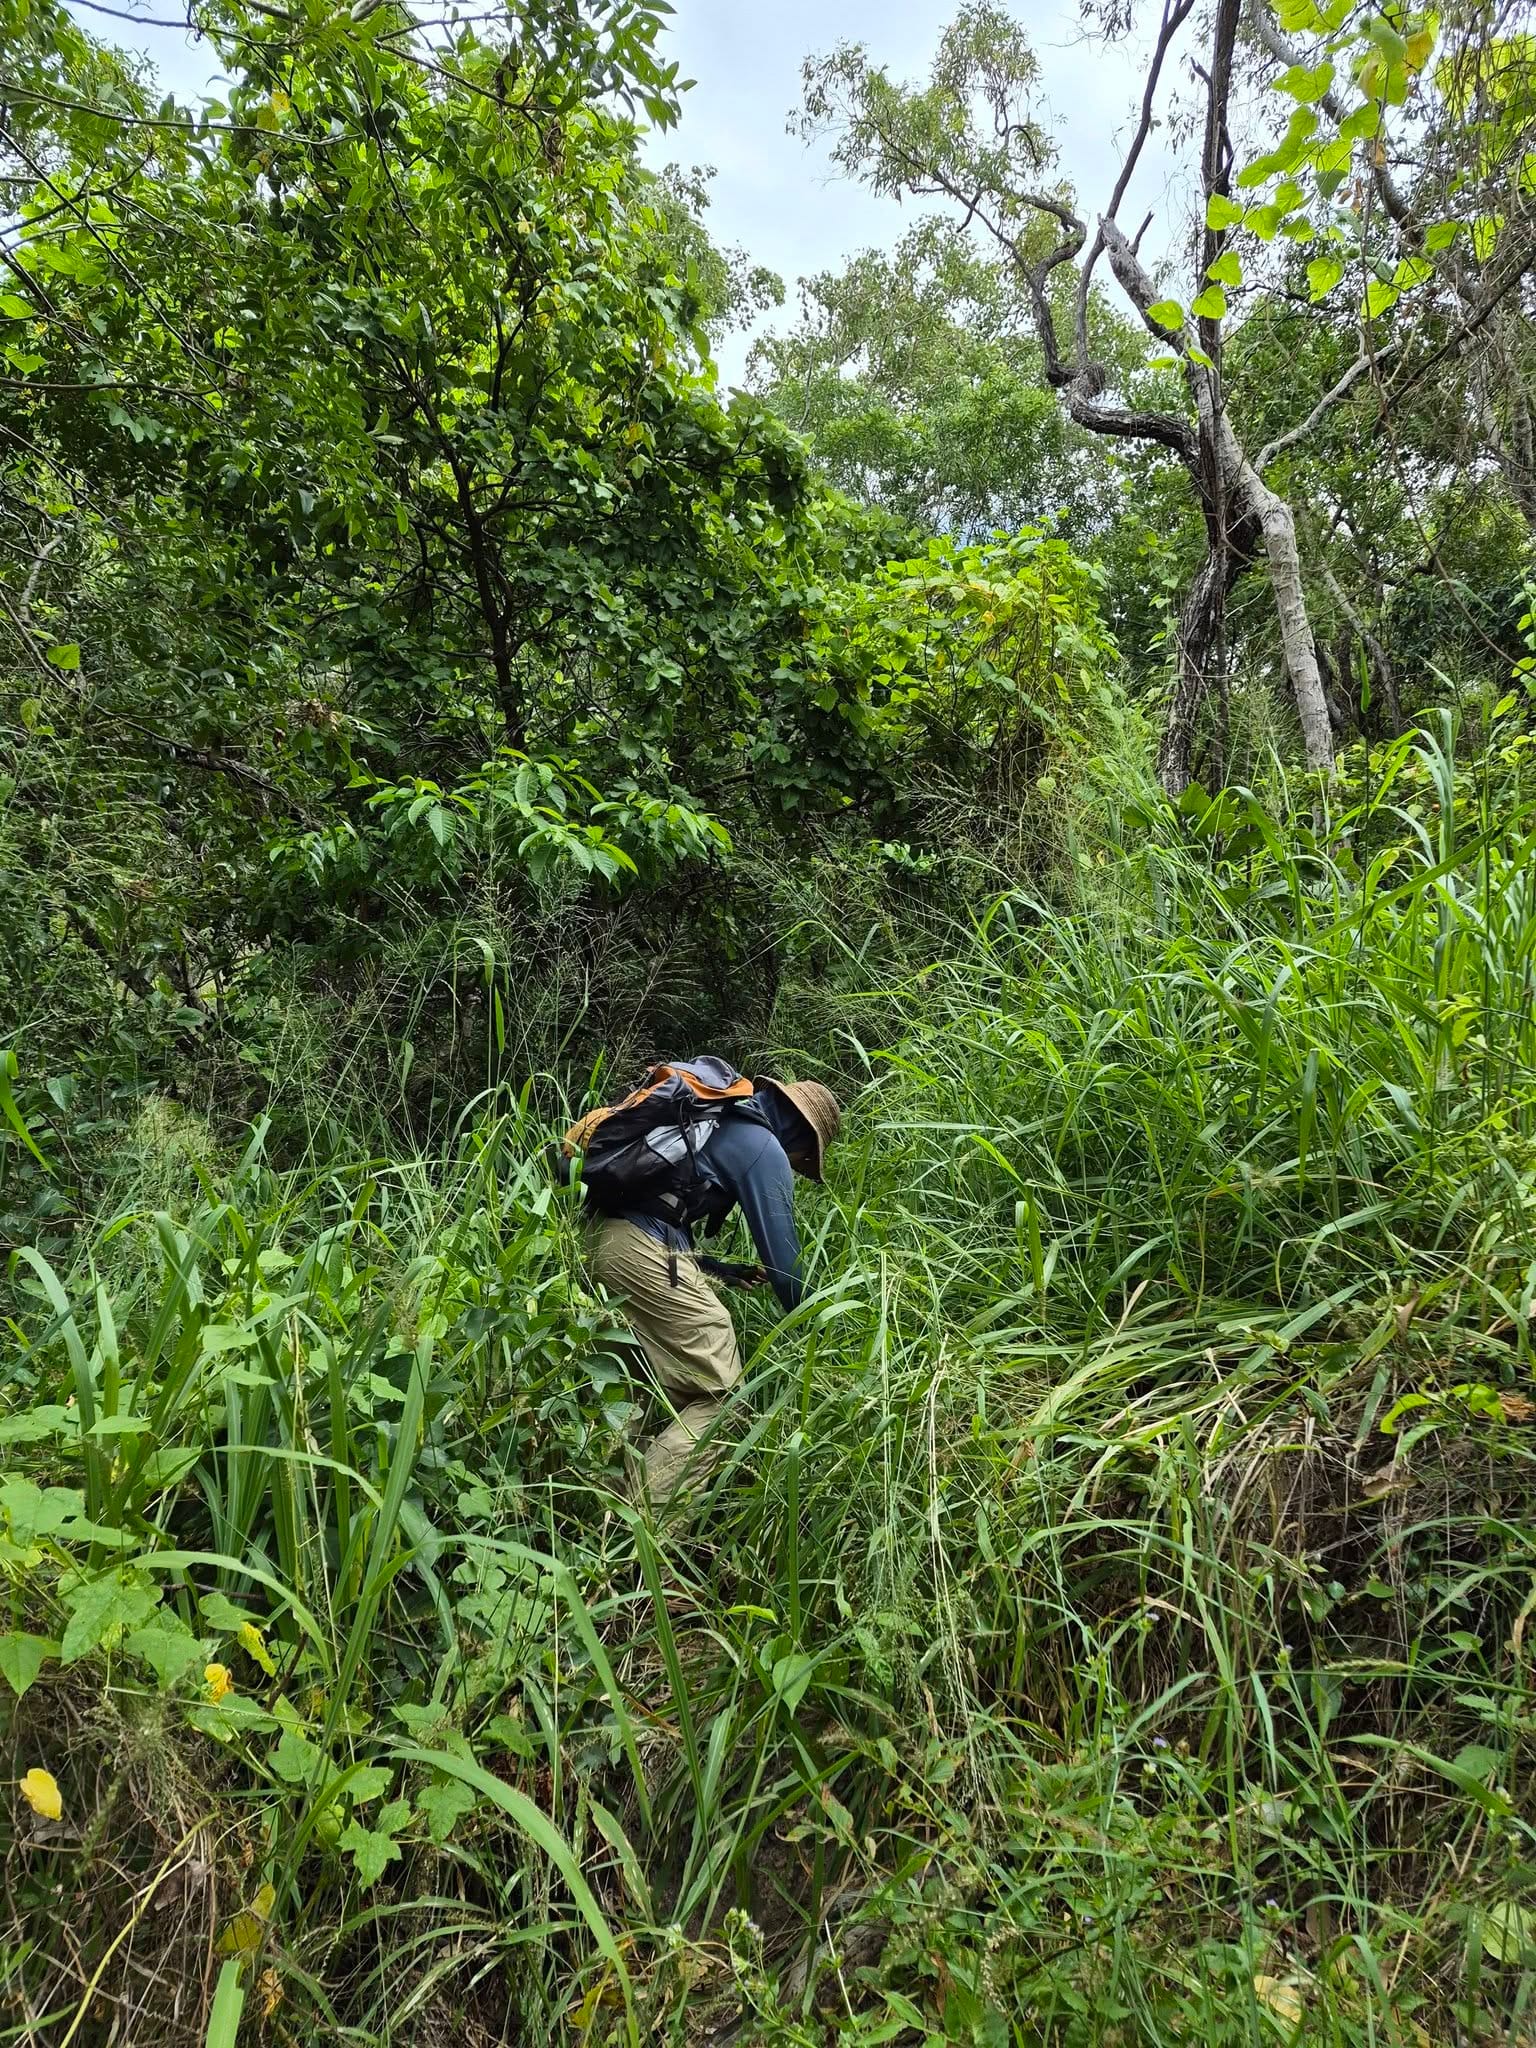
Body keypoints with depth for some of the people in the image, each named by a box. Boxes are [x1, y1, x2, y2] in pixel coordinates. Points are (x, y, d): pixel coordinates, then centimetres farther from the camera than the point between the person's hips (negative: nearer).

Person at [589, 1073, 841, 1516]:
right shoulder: (765, 1150, 0)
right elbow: (781, 1252, 1)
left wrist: (723, 1270, 33)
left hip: (609, 1238, 9)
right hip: (648, 1253, -9)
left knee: (672, 1389, 19)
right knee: (720, 1397, -2)